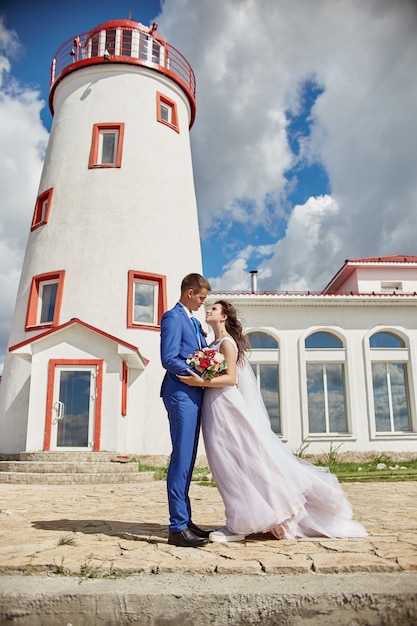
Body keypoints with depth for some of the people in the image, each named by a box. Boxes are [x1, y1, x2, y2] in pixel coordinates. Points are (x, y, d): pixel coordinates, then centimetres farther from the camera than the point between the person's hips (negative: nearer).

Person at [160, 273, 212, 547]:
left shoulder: (195, 322, 21)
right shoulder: (173, 317, -7)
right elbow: (169, 359, -16)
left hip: (194, 395, 9)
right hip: (181, 393, -9)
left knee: (187, 460, 11)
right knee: (181, 459, -8)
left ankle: (185, 520, 19)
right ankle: (177, 527, -2)